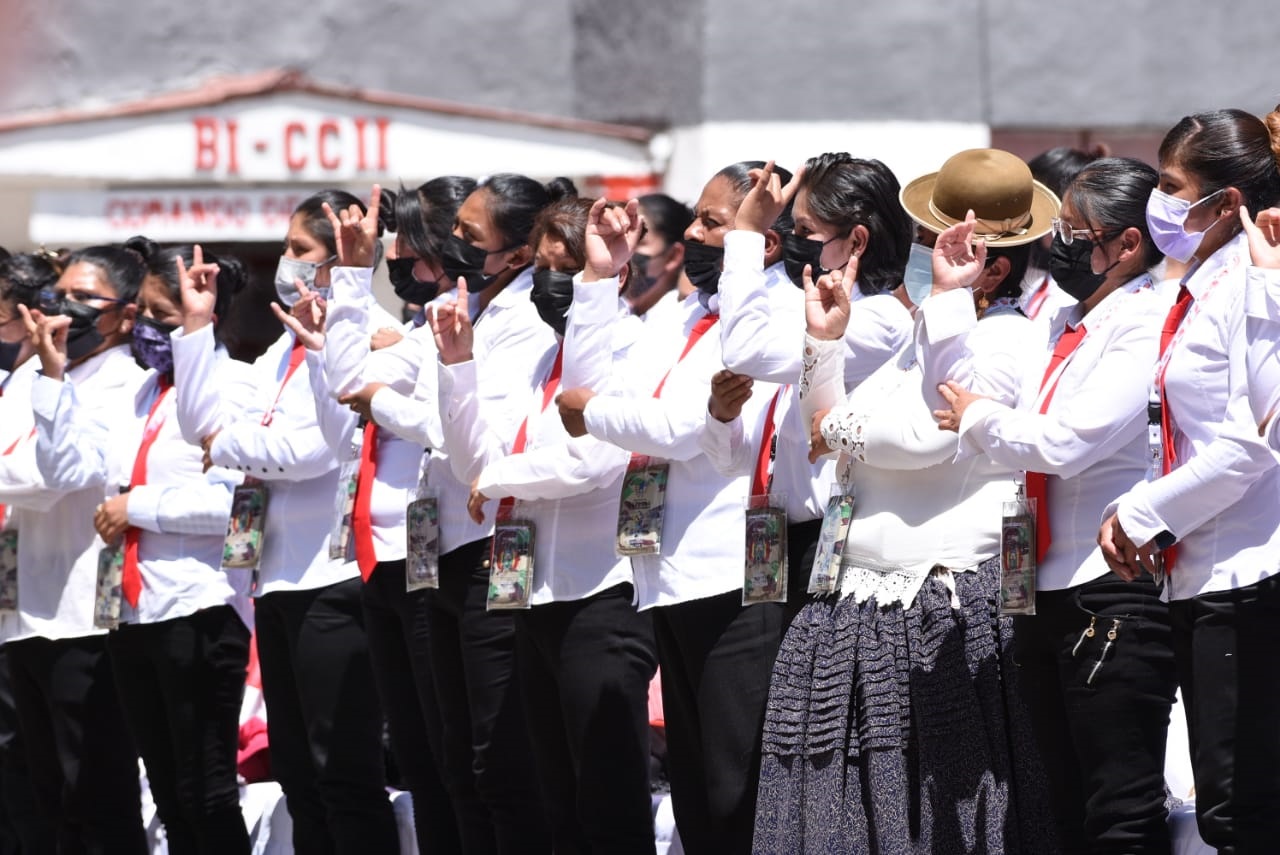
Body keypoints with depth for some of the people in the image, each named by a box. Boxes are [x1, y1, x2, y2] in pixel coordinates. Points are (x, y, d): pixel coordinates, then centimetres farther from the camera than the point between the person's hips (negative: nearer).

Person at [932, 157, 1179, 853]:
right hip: (1046, 593, 9)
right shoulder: (1066, 323, 16)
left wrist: (977, 419, -4)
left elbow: (1066, 441, -21)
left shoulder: (1149, 323, -12)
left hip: (1116, 595, -9)